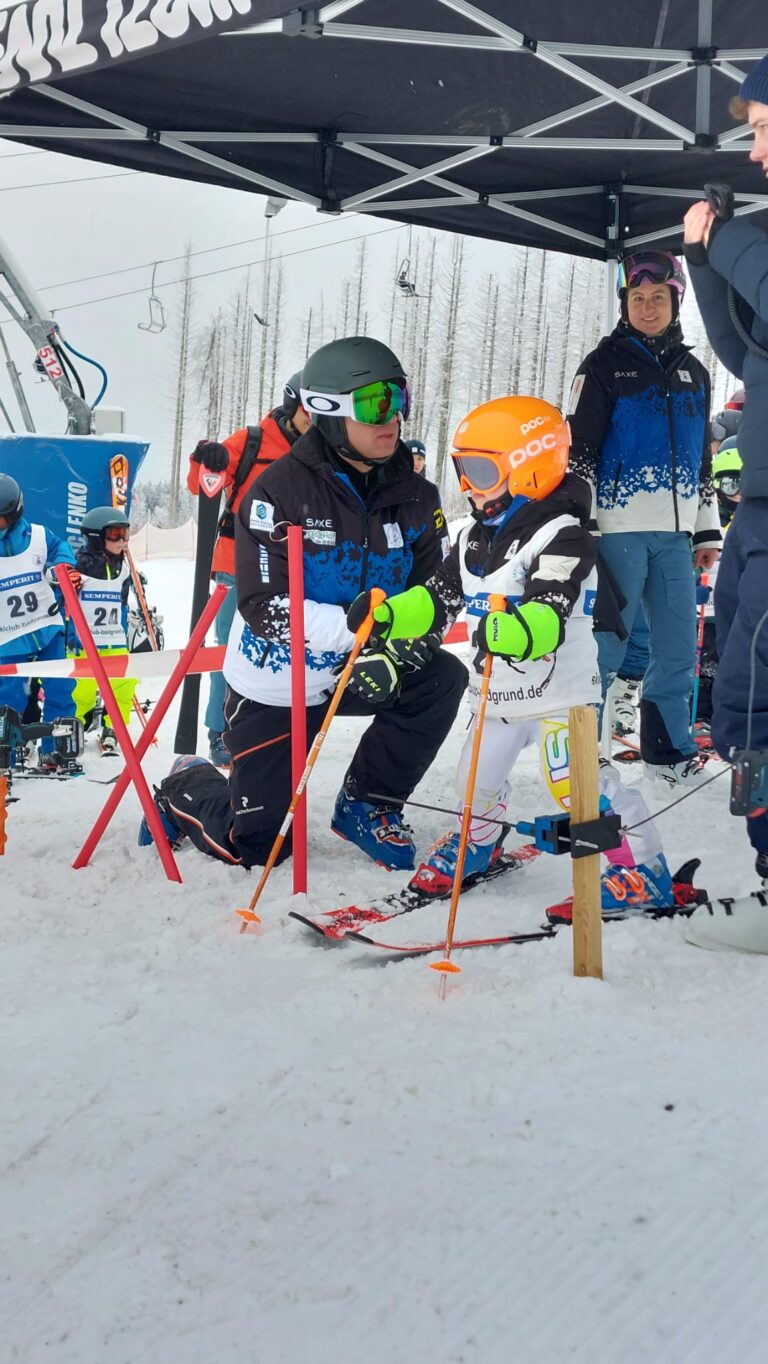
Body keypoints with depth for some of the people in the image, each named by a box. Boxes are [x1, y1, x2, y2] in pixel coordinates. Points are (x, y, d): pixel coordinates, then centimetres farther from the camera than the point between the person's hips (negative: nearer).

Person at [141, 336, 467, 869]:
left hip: (355, 671, 4)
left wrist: (395, 653, -28)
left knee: (443, 679, -23)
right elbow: (266, 607, -26)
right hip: (276, 684, -4)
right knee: (253, 846, 2)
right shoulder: (281, 491, -21)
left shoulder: (416, 497, -7)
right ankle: (186, 790, 38)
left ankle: (367, 805, -2)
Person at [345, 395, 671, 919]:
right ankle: (479, 841, 47)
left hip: (560, 687, -8)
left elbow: (548, 616, -32)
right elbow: (437, 599, 11)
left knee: (576, 778, -13)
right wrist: (385, 615, -6)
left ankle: (644, 871, 0)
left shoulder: (562, 536, -19)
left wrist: (511, 632, -52)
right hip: (500, 691, 8)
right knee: (477, 775, 18)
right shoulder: (474, 537, 8)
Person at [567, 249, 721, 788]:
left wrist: (707, 528, 18)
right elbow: (579, 450, -4)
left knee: (679, 649, 7)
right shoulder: (605, 365, 1)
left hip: (675, 533, 5)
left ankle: (668, 748, 19)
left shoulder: (693, 372, 17)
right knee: (605, 646, -7)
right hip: (618, 528, -5)